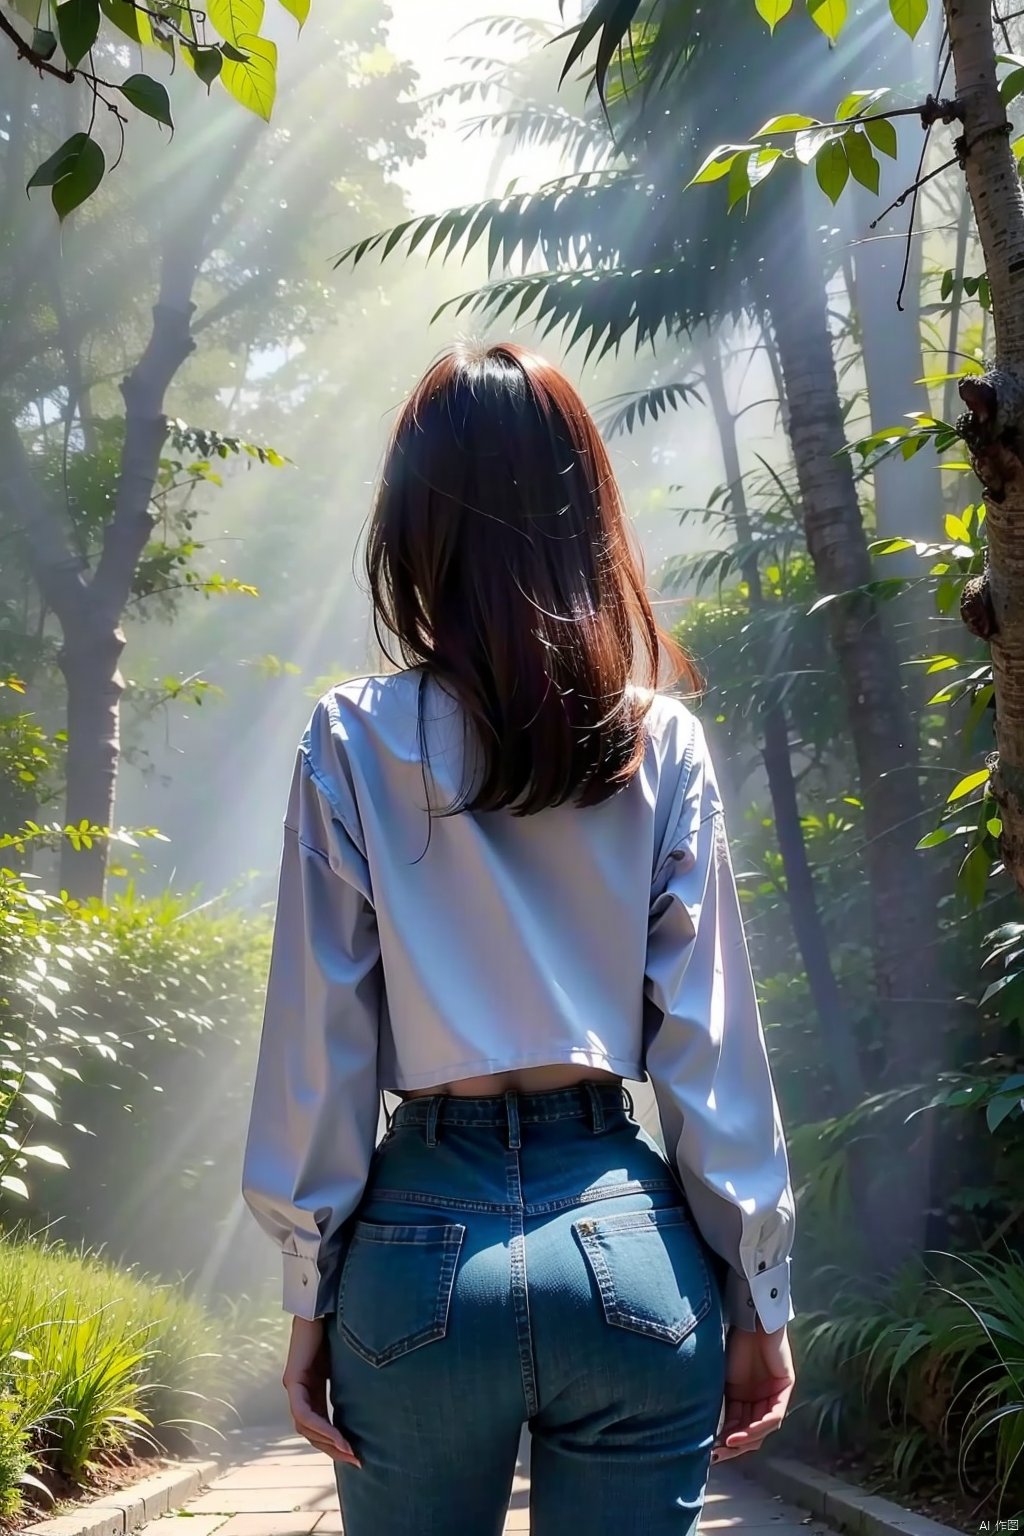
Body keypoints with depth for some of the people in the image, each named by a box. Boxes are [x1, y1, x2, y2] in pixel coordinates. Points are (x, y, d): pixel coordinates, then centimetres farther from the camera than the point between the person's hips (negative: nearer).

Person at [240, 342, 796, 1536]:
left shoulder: (356, 741, -2)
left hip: (425, 1247, -1)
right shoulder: (661, 740, 1)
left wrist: (311, 1301, 5)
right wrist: (757, 1299, 7)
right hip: (631, 1250, 1)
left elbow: (322, 1044, -3)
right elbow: (714, 1041, 0)